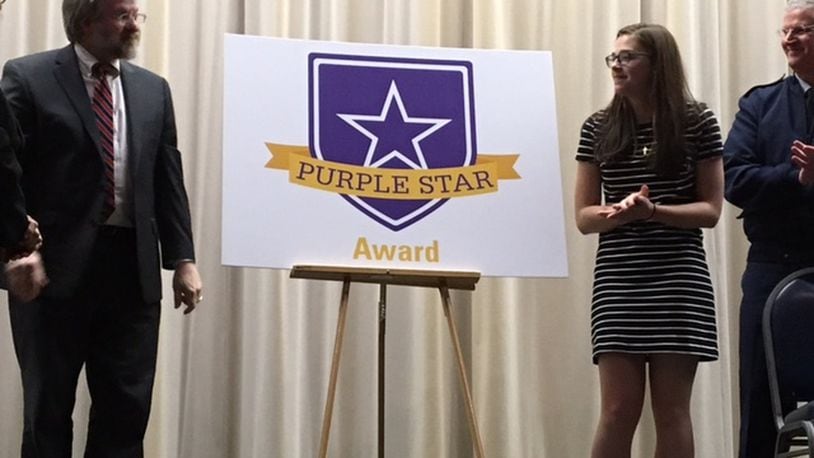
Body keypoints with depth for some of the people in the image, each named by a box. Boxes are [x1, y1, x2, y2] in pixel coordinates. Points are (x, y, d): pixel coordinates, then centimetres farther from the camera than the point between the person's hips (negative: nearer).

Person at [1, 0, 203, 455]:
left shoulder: (153, 89, 12)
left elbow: (168, 180, 12)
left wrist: (182, 257, 6)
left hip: (132, 268, 4)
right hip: (56, 265, -4)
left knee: (128, 409, 5)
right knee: (48, 408, 6)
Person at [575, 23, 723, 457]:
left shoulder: (697, 122, 1)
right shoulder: (598, 128, 6)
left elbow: (711, 209, -1)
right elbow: (584, 216, 6)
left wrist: (652, 210, -17)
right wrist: (620, 212, -15)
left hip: (679, 279, -1)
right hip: (618, 280, 1)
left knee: (672, 410, 2)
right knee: (619, 410, -2)